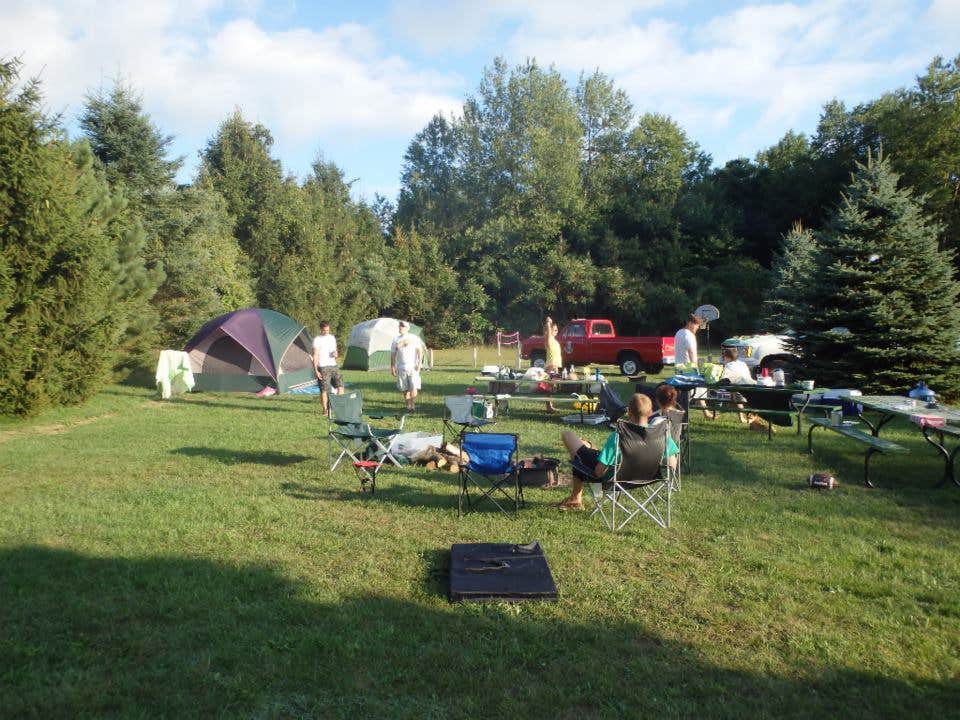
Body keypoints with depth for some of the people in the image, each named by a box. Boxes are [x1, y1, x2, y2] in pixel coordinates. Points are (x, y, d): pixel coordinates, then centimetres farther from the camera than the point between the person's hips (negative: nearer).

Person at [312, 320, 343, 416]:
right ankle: (325, 410, 8)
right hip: (323, 368, -5)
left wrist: (335, 354, -3)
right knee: (324, 389, -2)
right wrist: (316, 370, -13)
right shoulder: (317, 339, -5)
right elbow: (315, 356, -7)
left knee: (340, 385, -4)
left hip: (333, 366, 5)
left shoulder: (332, 337, 13)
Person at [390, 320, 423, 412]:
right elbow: (393, 354, 12)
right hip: (401, 368, 3)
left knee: (413, 387, -12)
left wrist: (419, 363, -10)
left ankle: (412, 405, -3)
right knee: (405, 389, 5)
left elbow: (420, 351, 0)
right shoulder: (396, 339, 9)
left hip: (413, 367, -3)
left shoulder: (414, 338, 2)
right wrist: (392, 367, 6)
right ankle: (408, 405, 16)